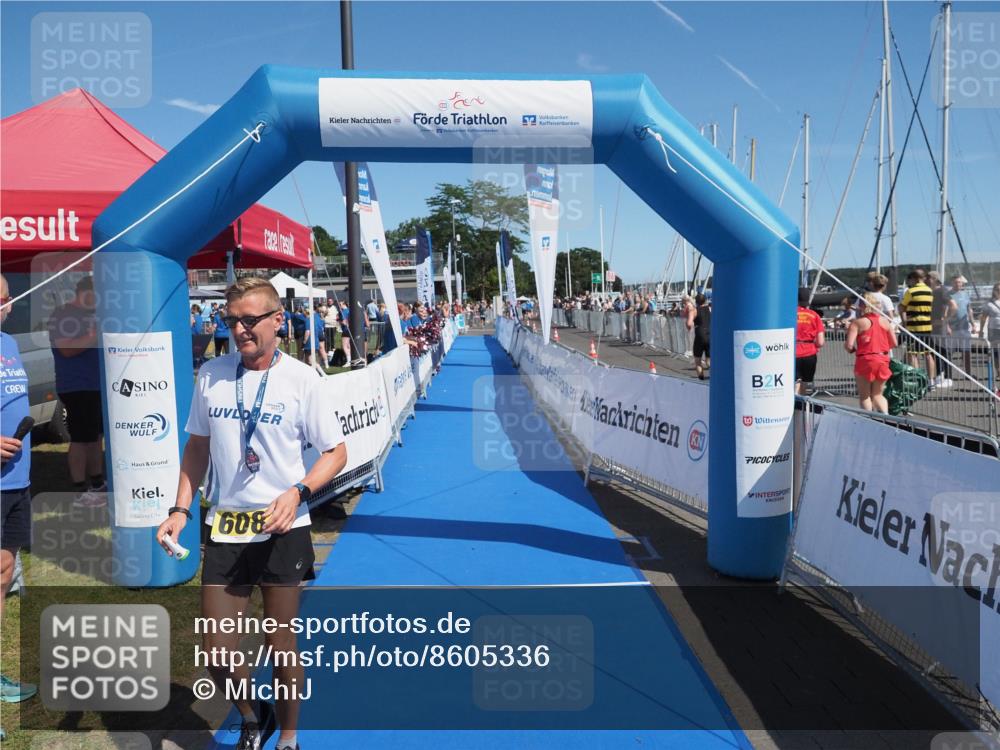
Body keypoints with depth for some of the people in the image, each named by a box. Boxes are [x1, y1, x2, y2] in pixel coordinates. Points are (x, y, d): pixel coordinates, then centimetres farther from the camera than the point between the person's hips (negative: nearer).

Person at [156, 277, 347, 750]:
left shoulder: (302, 379, -8)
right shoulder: (211, 374, 3)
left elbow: (336, 453, -3)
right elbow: (197, 447, 15)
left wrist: (297, 493, -19)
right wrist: (180, 509, 6)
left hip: (283, 530, -3)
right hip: (225, 528, 3)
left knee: (281, 648, 8)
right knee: (218, 655, 7)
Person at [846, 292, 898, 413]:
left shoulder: (857, 323, -8)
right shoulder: (885, 321, 6)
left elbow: (849, 345, -16)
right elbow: (894, 344, 7)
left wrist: (853, 349, 6)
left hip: (865, 360, -4)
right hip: (883, 361, 4)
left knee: (864, 395, 10)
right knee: (878, 394, 17)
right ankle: (886, 414, -3)